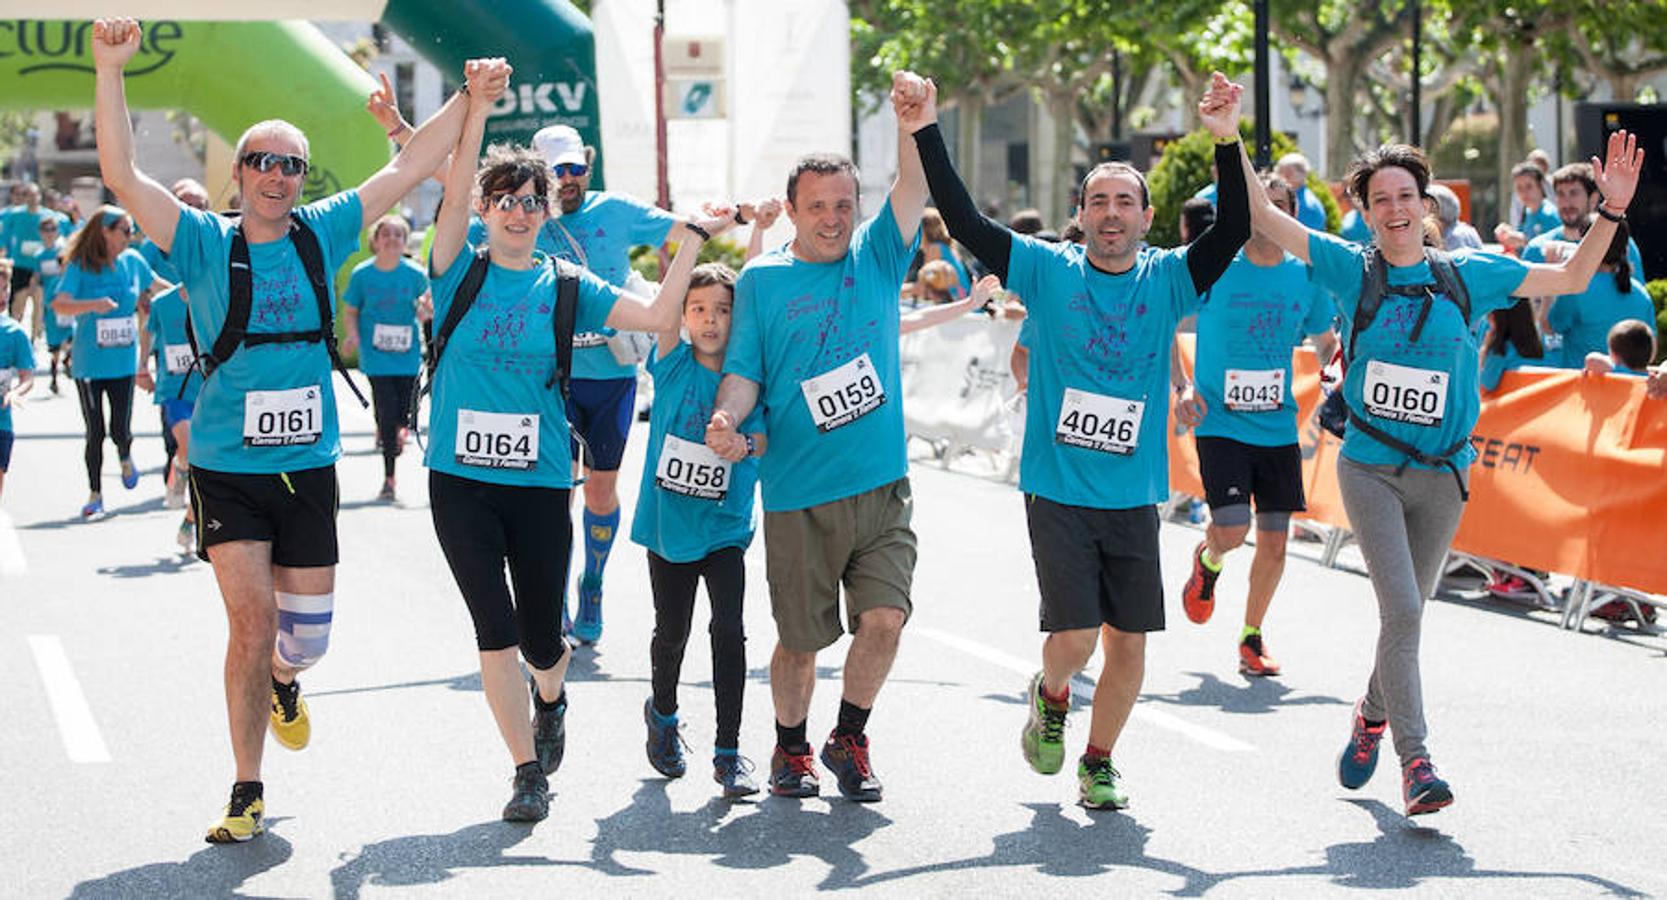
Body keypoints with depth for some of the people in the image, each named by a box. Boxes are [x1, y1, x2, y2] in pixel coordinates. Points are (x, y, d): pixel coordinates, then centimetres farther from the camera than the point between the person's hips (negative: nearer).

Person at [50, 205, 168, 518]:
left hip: (123, 361, 3)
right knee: (95, 433, 0)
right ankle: (95, 495, 15)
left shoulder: (133, 260, 3)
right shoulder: (80, 266, -9)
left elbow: (154, 284, 24)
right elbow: (58, 304, -22)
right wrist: (93, 305, -36)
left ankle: (125, 458, 35)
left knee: (120, 430, -1)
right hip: (89, 364, -3)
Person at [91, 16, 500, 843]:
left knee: (307, 634, 8)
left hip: (308, 466, 3)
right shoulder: (206, 244, -6)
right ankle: (246, 792, 6)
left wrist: (470, 99, -2)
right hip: (227, 470, -3)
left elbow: (408, 168, 4)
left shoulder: (323, 235, 3)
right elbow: (122, 177, -18)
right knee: (252, 625, -8)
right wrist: (109, 73, -29)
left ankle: (282, 682, 46)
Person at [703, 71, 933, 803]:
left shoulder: (877, 257, 8)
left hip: (881, 486, 1)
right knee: (800, 638, 6)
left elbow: (913, 186, -5)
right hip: (798, 494, -1)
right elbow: (744, 370, 1)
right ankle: (790, 749, 31)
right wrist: (727, 416, -21)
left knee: (885, 617, -11)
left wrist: (915, 118, -23)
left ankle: (848, 740, 12)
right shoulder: (761, 280, 5)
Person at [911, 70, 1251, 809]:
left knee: (1128, 642, 4)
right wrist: (926, 135, -15)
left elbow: (1235, 231, -11)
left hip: (1134, 498, 2)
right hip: (1058, 491, -2)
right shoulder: (1048, 271, -1)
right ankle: (1050, 695, 27)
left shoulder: (1168, 280, 2)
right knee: (1073, 637, -9)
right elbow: (964, 223, -7)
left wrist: (1227, 143, -23)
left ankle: (1098, 764, 26)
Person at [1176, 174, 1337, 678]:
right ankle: (1209, 561, 22)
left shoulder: (1306, 278, 3)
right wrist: (1181, 389, -7)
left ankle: (1251, 637, 22)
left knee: (1274, 542, 3)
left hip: (1278, 426, 3)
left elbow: (1325, 342, 19)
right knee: (1233, 529, -16)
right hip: (1220, 423, -3)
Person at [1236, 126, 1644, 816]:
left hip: (1442, 474, 2)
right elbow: (1262, 216, -4)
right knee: (1401, 610, -15)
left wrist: (1612, 210, -2)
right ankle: (1415, 760, -12)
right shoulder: (1351, 268, -1)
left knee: (1405, 613, 12)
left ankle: (1372, 714, 40)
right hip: (1370, 468, -2)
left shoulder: (1467, 274, 3)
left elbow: (1571, 279, 9)